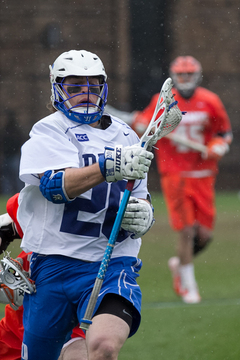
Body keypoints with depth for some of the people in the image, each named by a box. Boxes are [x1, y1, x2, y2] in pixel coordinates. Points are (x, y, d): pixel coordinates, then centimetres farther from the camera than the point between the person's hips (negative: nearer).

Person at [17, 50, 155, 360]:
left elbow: (141, 197, 26)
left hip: (114, 263, 2)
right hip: (55, 262, -1)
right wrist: (109, 166, -32)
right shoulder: (49, 130, 0)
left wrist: (143, 214, 1)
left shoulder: (125, 136, 15)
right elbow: (54, 186, -19)